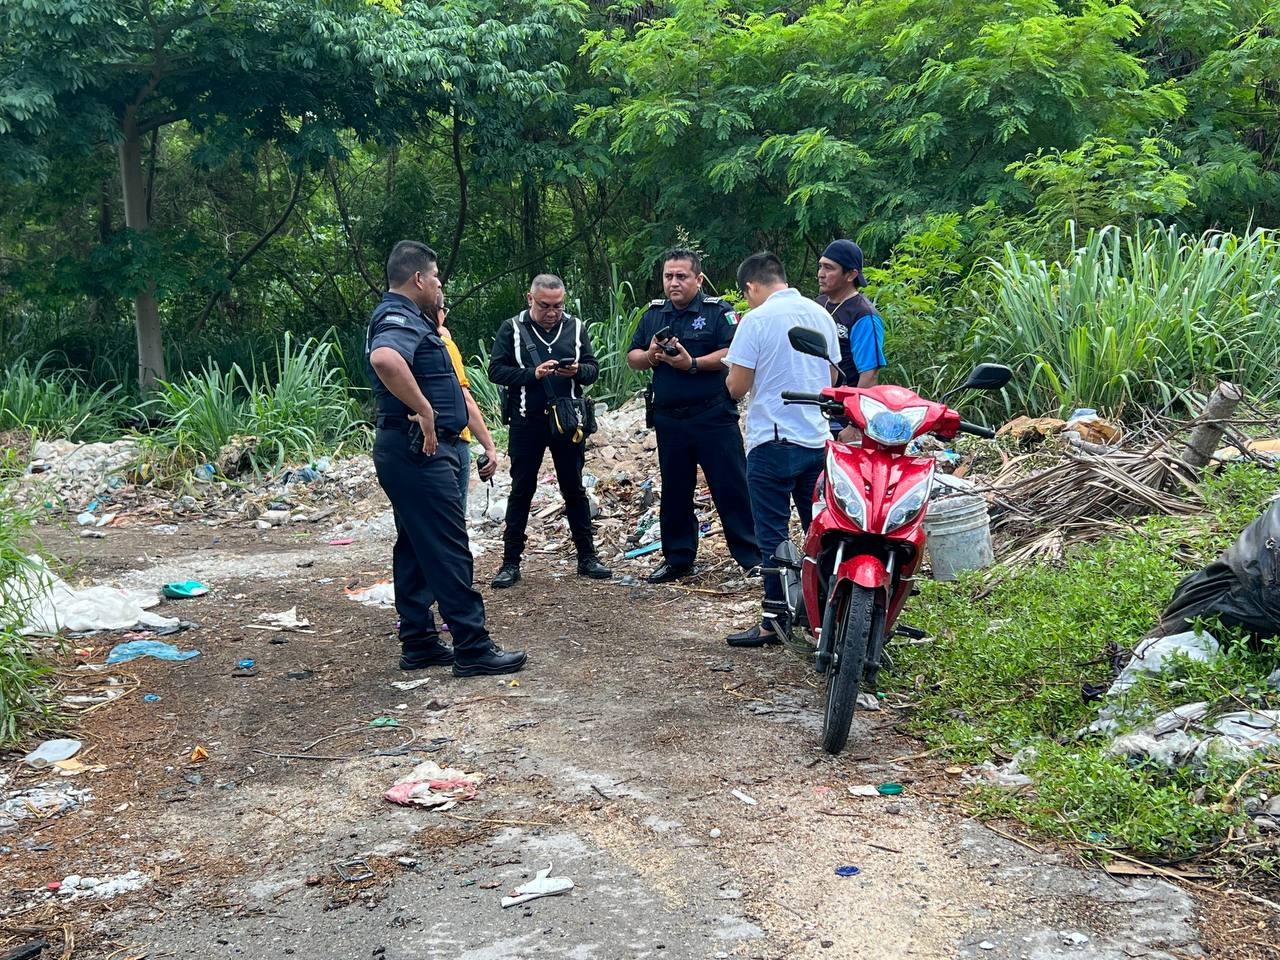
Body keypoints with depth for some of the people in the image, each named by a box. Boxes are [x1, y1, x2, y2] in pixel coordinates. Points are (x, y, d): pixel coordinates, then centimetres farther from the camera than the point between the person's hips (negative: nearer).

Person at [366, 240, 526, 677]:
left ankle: (418, 643, 19)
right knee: (448, 549, -8)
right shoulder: (402, 319, -16)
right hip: (420, 449, -11)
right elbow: (384, 359, -39)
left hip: (414, 450, 11)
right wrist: (424, 411, -29)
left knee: (416, 549, 13)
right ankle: (473, 648, -4)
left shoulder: (401, 317, 17)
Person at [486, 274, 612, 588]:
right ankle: (510, 562, 10)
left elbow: (593, 368, 8)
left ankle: (587, 556, 18)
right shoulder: (512, 328, -1)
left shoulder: (575, 327, 6)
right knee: (521, 491, 4)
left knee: (574, 489, 10)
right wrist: (533, 374, -19)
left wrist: (578, 371, -15)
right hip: (527, 422, -2)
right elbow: (496, 370, -6)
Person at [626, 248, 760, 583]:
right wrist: (650, 356, -9)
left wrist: (692, 363, -23)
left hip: (714, 417, -5)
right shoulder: (654, 314, 13)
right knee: (674, 492, 12)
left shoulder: (719, 311, -4)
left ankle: (751, 556, 4)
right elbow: (632, 357, 13)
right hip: (669, 419, 5)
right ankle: (678, 558, 23)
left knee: (731, 487, -3)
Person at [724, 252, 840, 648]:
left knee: (773, 533, 0)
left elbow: (737, 386, -10)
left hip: (774, 440, -6)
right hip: (818, 437, 6)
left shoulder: (757, 320, -11)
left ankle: (775, 619, 3)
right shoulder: (821, 314, 7)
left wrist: (734, 368, 11)